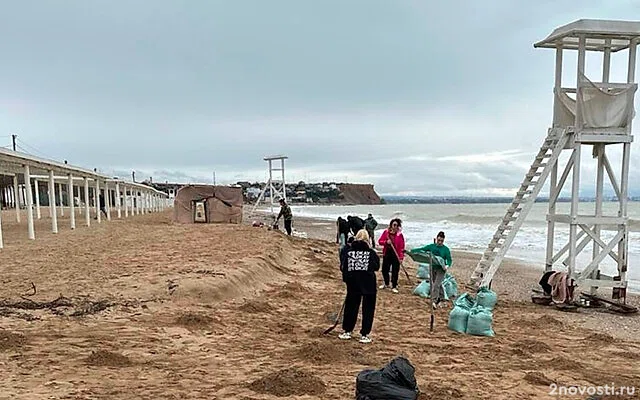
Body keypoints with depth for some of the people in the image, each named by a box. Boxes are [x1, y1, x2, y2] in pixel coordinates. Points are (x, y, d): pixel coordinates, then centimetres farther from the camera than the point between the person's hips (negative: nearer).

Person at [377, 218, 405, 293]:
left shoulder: (399, 234, -5)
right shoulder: (386, 232, 2)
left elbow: (402, 247, -7)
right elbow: (380, 241, 4)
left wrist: (401, 257, -13)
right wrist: (386, 242, -16)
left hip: (396, 255, -3)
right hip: (387, 254, 3)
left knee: (395, 271, -1)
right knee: (385, 270, 12)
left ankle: (394, 286, 12)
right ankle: (386, 283, 35)